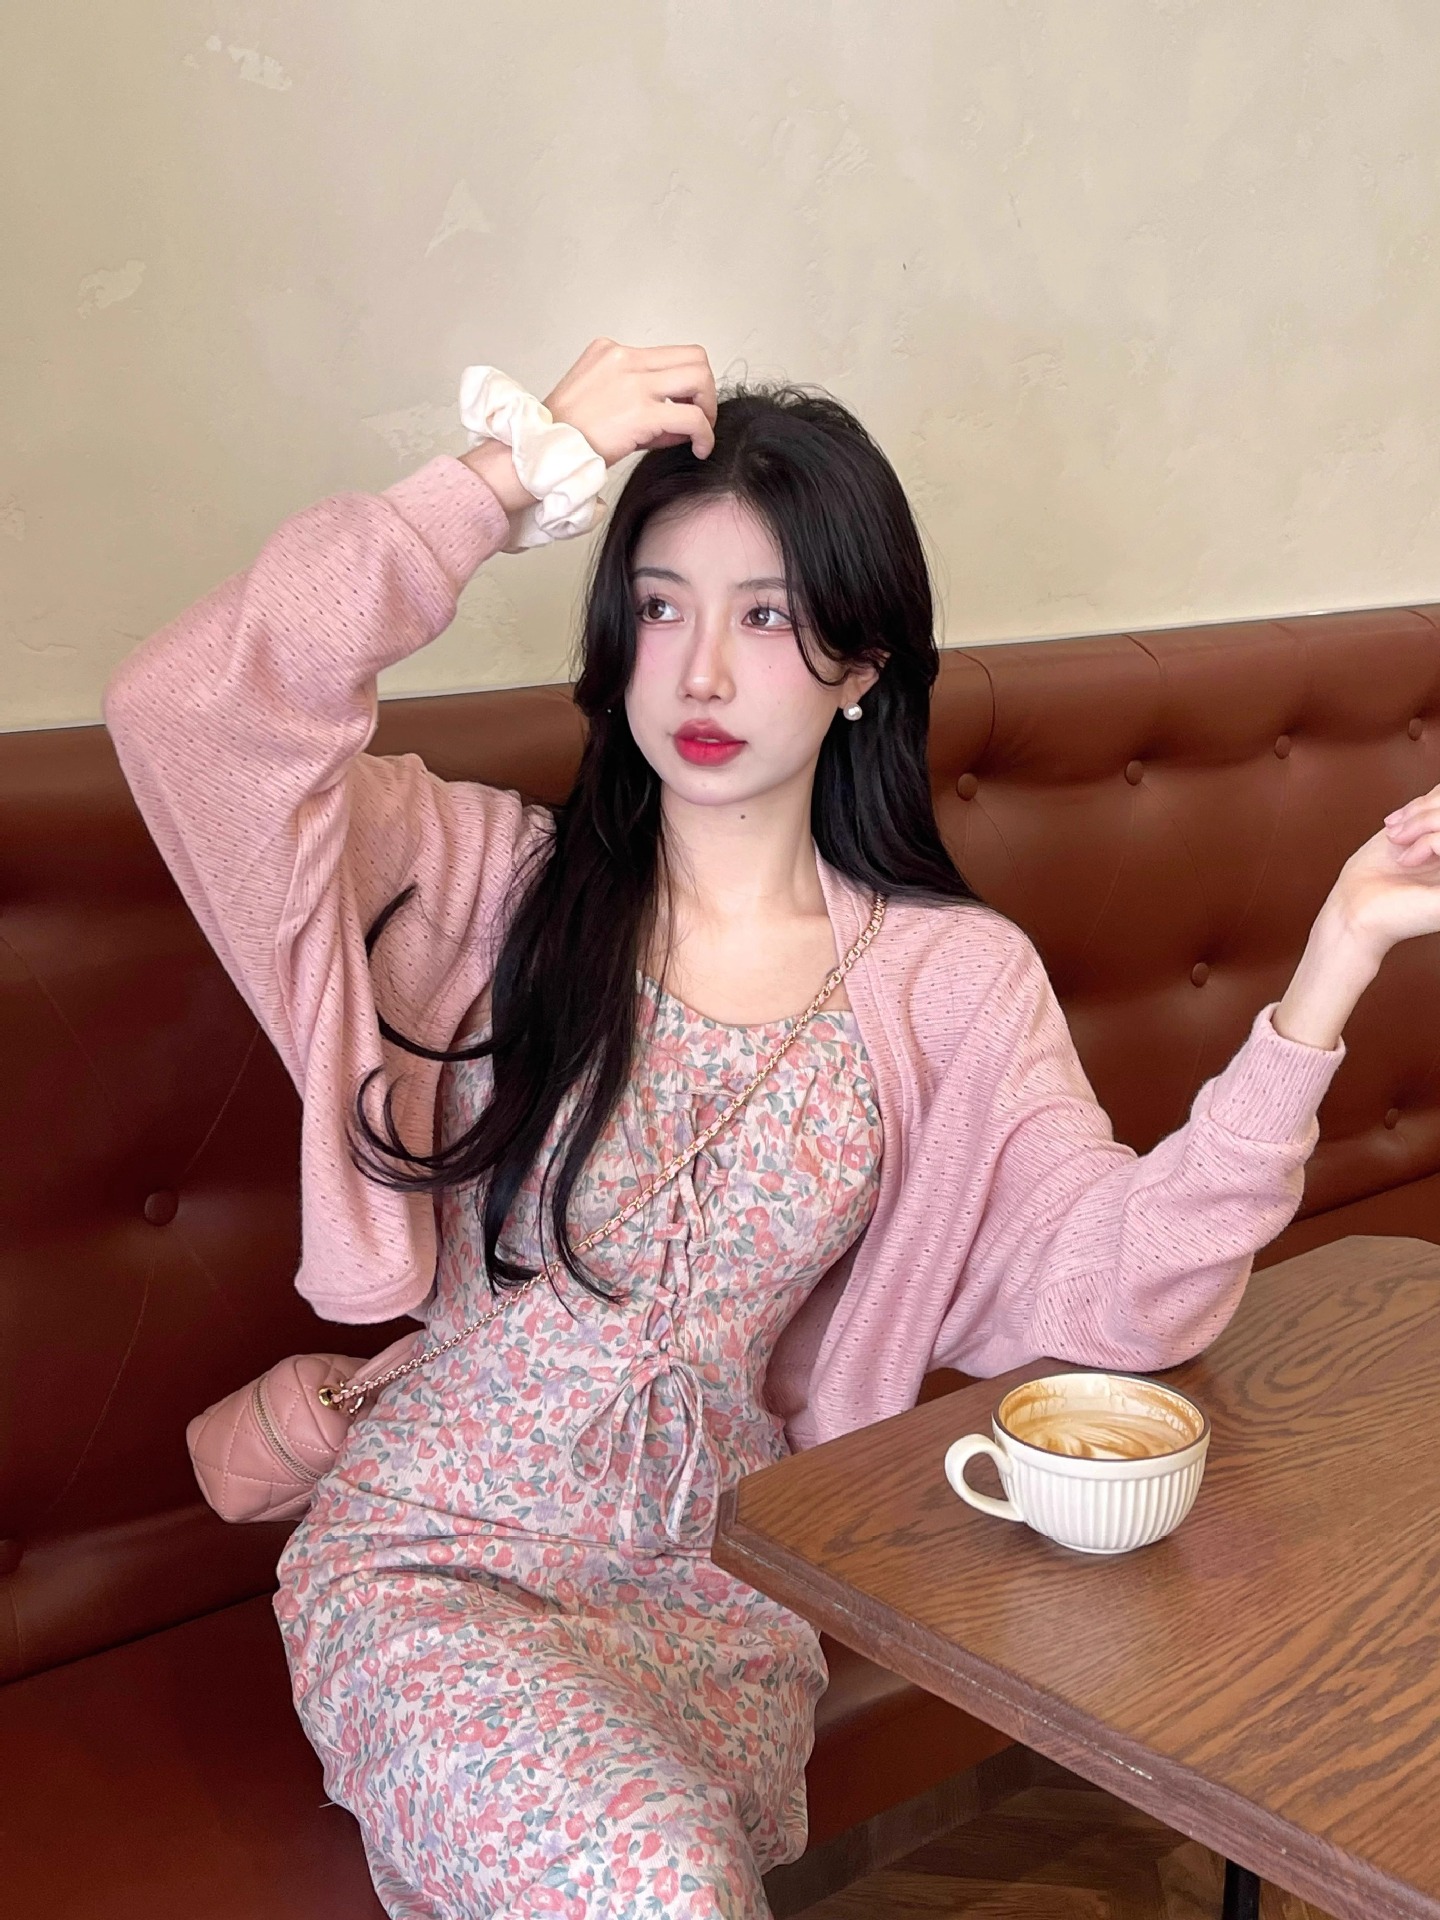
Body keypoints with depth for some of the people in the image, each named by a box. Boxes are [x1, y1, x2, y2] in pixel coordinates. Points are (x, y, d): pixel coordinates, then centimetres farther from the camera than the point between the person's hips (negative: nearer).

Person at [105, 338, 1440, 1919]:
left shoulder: (954, 982, 0)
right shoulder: (499, 886, -3)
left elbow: (1120, 1281, -11)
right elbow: (193, 712, -16)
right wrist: (514, 473, -17)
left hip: (720, 1594, 2)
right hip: (435, 1557, -1)